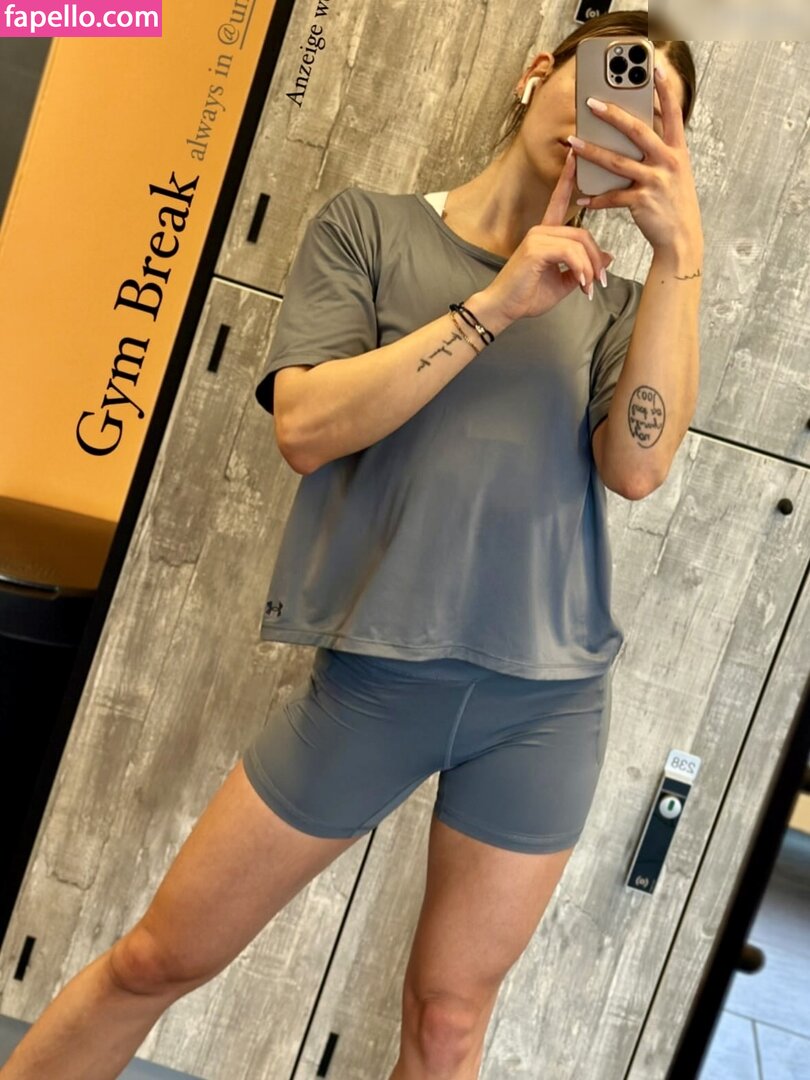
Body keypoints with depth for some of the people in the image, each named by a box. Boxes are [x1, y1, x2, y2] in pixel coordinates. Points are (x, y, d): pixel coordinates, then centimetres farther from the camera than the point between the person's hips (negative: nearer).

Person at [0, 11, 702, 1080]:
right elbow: (307, 425, -11)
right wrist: (496, 305, -15)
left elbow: (638, 465, -9)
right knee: (156, 961, 7)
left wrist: (681, 252, -14)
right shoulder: (370, 226, 3)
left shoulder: (610, 297, 8)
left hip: (548, 700, 3)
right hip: (378, 673, -2)